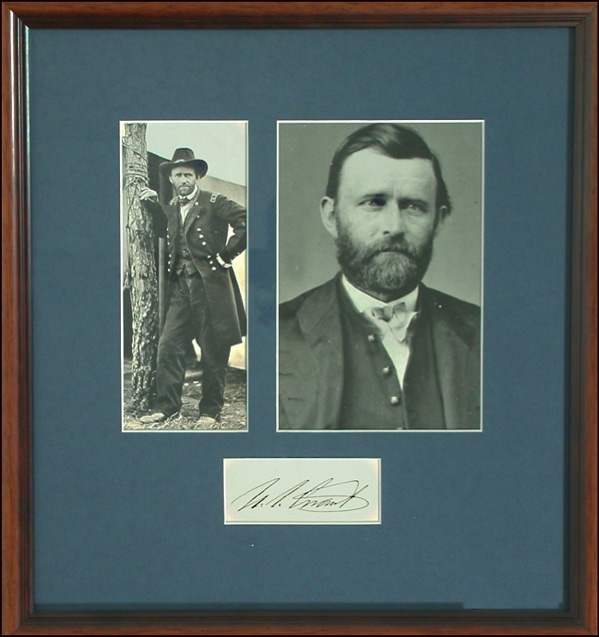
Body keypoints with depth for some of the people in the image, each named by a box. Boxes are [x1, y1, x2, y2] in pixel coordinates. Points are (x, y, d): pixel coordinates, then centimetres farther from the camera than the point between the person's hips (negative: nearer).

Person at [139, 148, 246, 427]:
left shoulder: (214, 203, -3)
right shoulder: (171, 209, 17)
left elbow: (245, 222, -11)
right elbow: (164, 231, 31)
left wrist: (227, 253, -11)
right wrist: (152, 205, 19)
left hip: (210, 284, -6)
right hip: (181, 286, 6)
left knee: (213, 350, 0)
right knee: (169, 345, 0)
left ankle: (210, 411, 9)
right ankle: (166, 406, 8)